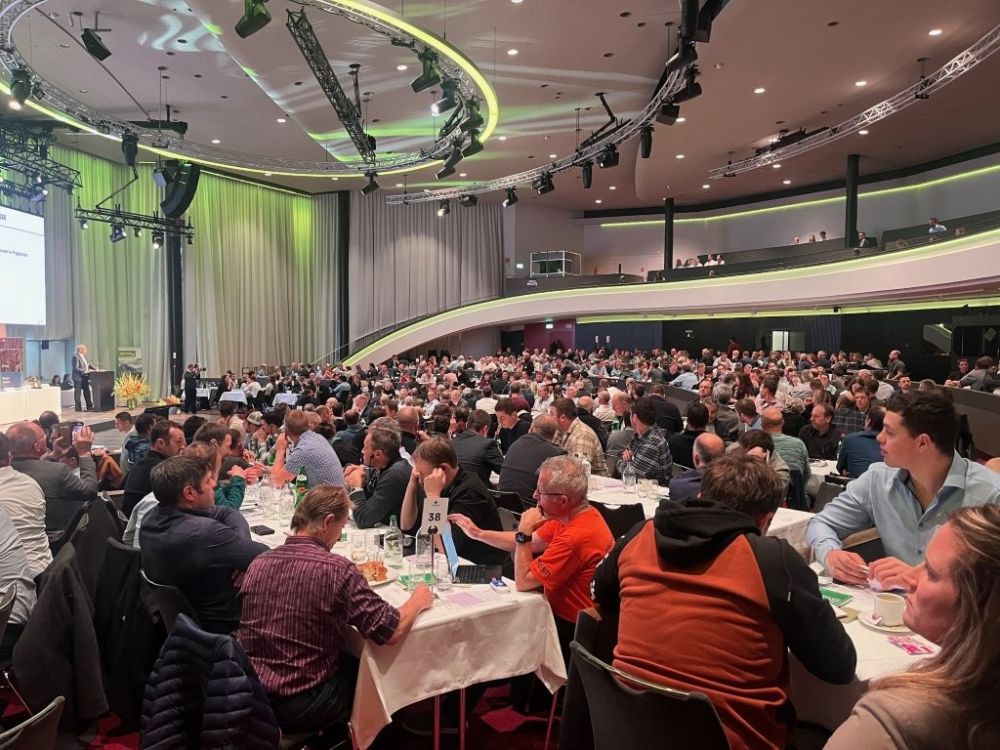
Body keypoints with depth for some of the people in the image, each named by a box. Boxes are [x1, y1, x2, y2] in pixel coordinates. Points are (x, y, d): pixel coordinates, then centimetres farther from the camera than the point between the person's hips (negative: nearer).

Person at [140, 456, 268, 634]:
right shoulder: (204, 533, -37)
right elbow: (264, 556, -25)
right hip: (219, 625, -8)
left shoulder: (150, 518, -8)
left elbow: (226, 512, -1)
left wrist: (238, 542, -16)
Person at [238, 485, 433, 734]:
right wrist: (418, 601, -1)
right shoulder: (336, 569, -22)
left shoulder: (258, 564, -5)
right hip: (304, 706, -5)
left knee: (349, 662, 28)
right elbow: (390, 631, -21)